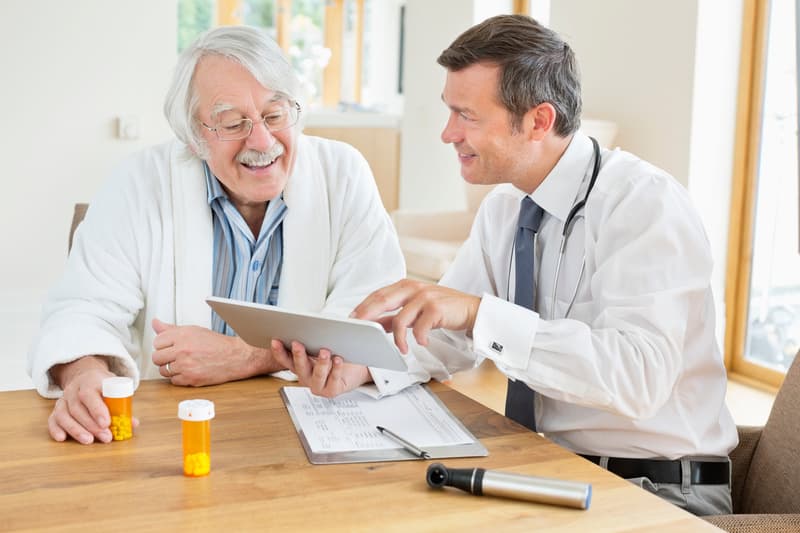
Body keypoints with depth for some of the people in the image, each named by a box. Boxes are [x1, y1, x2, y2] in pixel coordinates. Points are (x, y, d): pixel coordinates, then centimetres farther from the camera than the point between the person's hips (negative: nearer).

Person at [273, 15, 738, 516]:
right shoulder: (503, 208, 4)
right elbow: (448, 338, 4)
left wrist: (479, 314, -36)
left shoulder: (645, 203, -18)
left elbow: (637, 374, -30)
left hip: (657, 493, -6)